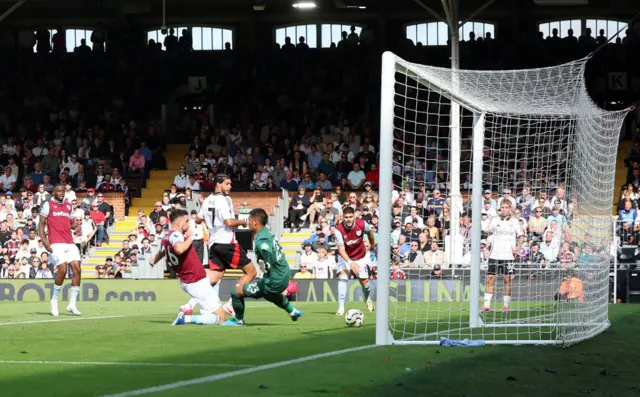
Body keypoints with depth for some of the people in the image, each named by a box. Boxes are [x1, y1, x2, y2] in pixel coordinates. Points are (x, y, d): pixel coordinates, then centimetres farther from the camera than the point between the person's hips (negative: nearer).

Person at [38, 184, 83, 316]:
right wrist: (44, 241, -13)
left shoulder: (69, 206, 19)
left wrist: (76, 226, -1)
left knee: (77, 269, -6)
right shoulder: (48, 205, 2)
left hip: (70, 243, 6)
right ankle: (54, 300, 4)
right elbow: (41, 225, -1)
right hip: (56, 244, -6)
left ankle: (72, 304, -1)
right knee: (62, 270, -17)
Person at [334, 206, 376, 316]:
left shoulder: (362, 224, -22)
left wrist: (372, 245, 19)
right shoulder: (339, 230, -28)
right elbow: (341, 250, -31)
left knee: (364, 281, 5)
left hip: (361, 257, 2)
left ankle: (367, 299, 40)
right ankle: (341, 308, -20)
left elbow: (370, 232, 3)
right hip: (346, 257, -2)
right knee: (342, 277, -23)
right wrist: (350, 263, -44)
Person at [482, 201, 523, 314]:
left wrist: (517, 247, -4)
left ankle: (506, 306, 6)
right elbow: (489, 233, 18)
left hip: (508, 255, -1)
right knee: (490, 279, -2)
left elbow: (520, 236, 12)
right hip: (494, 255, 1)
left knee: (507, 280, -1)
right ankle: (487, 305, 2)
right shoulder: (494, 221, 9)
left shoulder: (514, 221, 6)